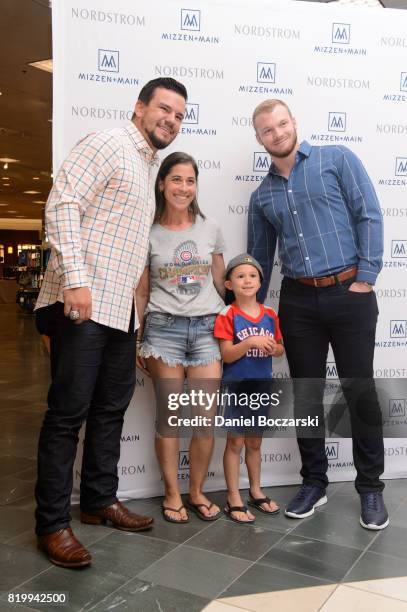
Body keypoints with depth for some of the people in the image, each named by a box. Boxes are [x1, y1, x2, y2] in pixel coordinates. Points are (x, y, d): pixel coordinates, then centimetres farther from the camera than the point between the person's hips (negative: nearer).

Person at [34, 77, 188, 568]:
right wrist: (76, 278, -24)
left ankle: (100, 501, 29)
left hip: (120, 308, 9)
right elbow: (62, 206, -15)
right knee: (68, 413, -3)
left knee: (111, 409, 14)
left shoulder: (149, 168, 23)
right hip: (82, 303, -9)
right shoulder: (107, 144, -3)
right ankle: (52, 524, 8)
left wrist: (138, 313, 21)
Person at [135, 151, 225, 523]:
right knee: (169, 416, 1)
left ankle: (197, 492, 18)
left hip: (206, 328, 2)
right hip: (164, 328, -1)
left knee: (206, 418, -1)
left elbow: (220, 284, 14)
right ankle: (172, 493, 18)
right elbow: (141, 291, 7)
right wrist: (134, 340, 4)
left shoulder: (211, 229, 10)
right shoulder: (149, 233, 4)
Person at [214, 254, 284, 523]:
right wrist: (251, 342, -28)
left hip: (262, 387, 4)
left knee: (255, 442, 17)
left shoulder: (270, 315, 4)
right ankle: (234, 499, 14)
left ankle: (256, 491, 32)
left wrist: (274, 348, -12)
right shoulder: (227, 315, -10)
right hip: (237, 387, -4)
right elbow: (227, 355, -15)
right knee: (236, 442, 3)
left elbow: (281, 349, 10)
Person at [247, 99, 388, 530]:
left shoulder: (337, 159, 2)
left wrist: (365, 279, -12)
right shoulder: (262, 196, 14)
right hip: (298, 300, 4)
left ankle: (371, 487, 18)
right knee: (306, 394, 9)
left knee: (360, 392, 1)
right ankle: (314, 482, 25)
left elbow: (369, 216, -5)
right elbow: (259, 258, 19)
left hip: (349, 293, -4)